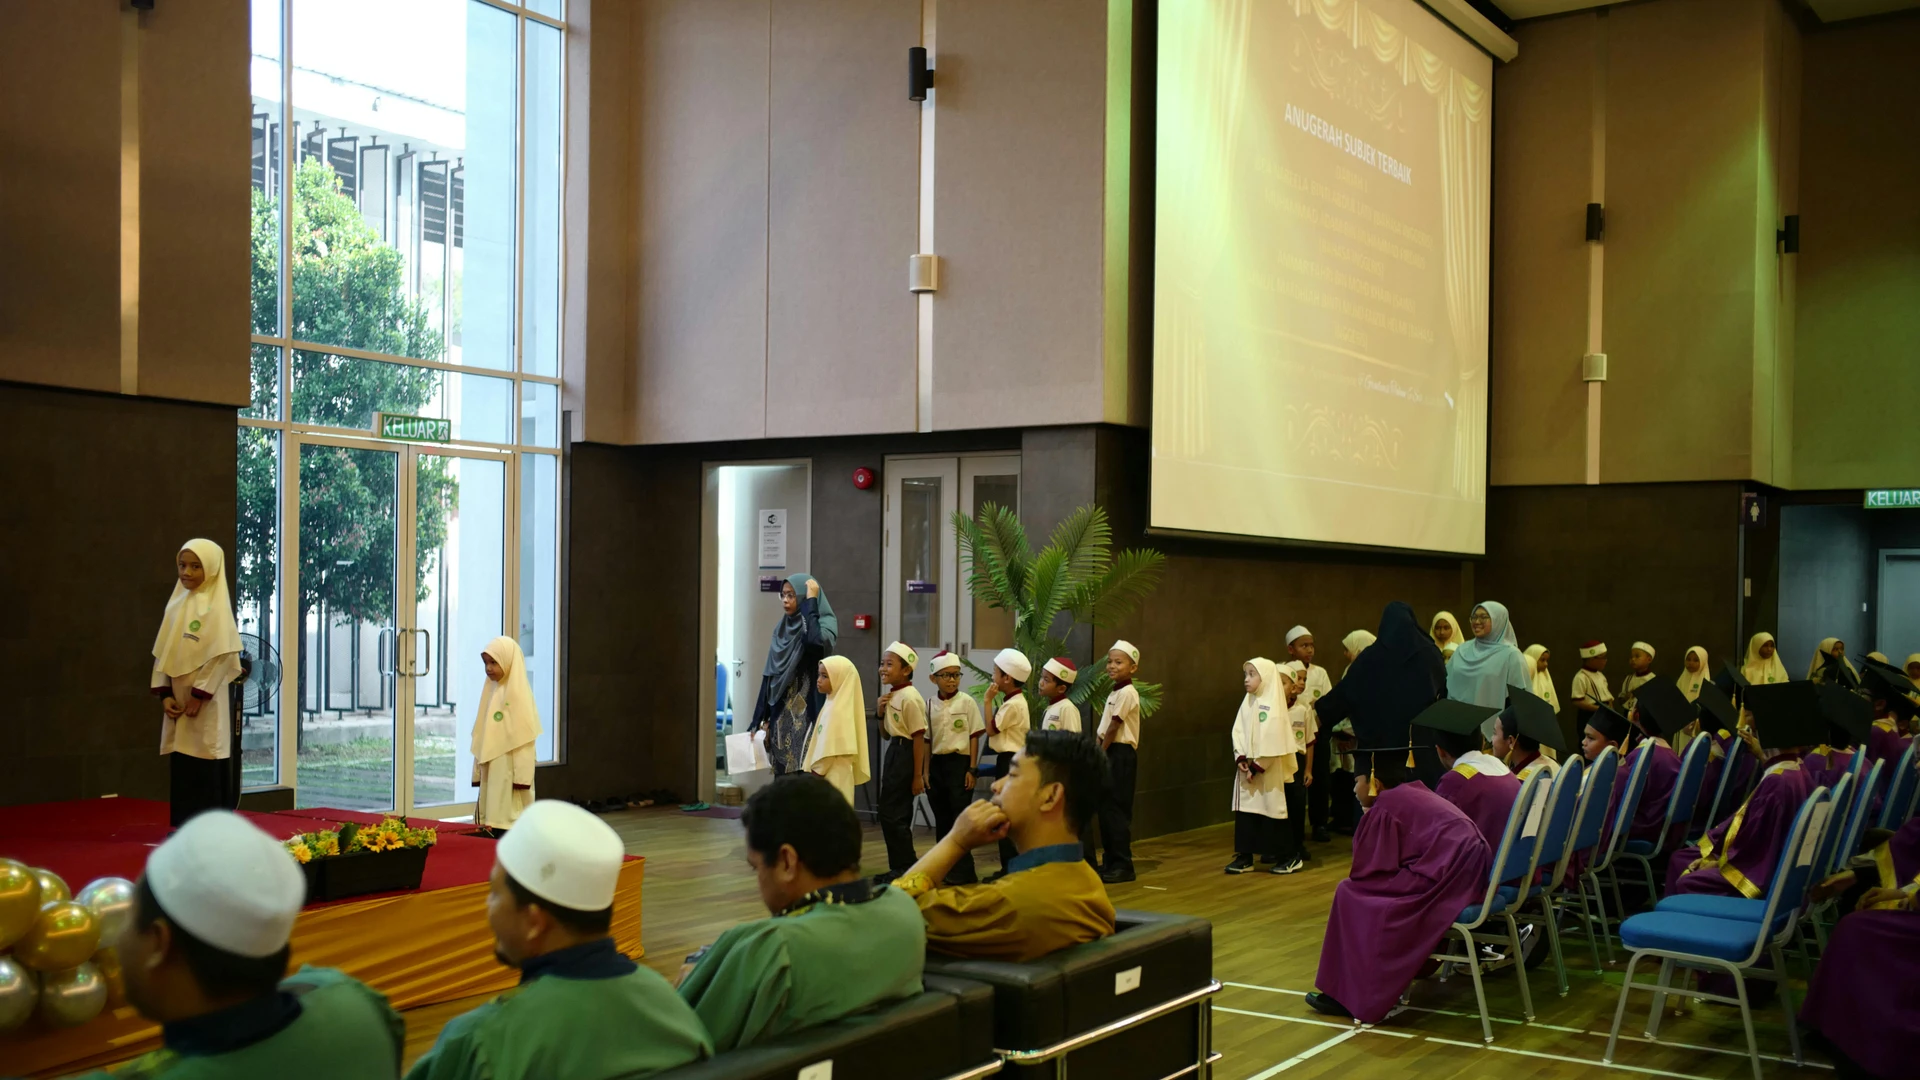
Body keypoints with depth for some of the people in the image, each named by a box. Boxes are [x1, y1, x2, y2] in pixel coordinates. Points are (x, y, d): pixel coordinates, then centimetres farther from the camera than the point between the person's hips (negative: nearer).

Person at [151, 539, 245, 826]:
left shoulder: (216, 607, -8)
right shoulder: (176, 603, 10)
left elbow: (223, 655, -14)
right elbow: (163, 652, 11)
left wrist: (199, 695, -16)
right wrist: (164, 693, 0)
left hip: (206, 703, -6)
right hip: (178, 701, 6)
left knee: (207, 771, -4)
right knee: (181, 770, 7)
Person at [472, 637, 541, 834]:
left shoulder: (518, 692, -9)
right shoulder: (492, 690, 12)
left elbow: (524, 737, -13)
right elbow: (482, 736, 14)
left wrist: (522, 776, -17)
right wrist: (478, 772, 13)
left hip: (509, 771, -7)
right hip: (491, 771, 7)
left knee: (509, 818, -7)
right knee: (494, 817, 7)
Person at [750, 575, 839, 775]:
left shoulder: (826, 623, -6)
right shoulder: (782, 629, 13)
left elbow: (814, 642, -31)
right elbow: (769, 674, 13)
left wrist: (811, 601, -20)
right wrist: (761, 717, 9)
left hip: (808, 713, -6)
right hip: (782, 714, 6)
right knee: (782, 774, 6)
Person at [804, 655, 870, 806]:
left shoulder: (837, 710, -17)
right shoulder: (833, 705, 13)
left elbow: (829, 750, -20)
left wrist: (813, 775, -14)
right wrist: (813, 772, 18)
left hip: (832, 779, -10)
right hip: (831, 778, 10)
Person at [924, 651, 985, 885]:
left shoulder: (967, 702, -5)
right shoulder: (930, 705, 4)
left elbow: (974, 737, -3)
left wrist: (972, 769, -8)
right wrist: (926, 770, 4)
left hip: (960, 762, -4)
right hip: (937, 763, 4)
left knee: (960, 816, -3)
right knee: (941, 818, 10)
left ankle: (963, 870, 2)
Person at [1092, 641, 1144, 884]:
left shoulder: (1126, 693, -14)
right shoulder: (1114, 692, 14)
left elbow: (1113, 727, -15)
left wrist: (1100, 753, -9)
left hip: (1121, 754, -9)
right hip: (1110, 753, 9)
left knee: (1116, 809, -6)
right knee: (1106, 808, 12)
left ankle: (1123, 865, 0)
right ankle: (1111, 861, 19)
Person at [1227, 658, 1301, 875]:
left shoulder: (1273, 704, -12)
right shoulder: (1247, 702, 10)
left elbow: (1273, 739, -17)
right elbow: (1238, 732, 7)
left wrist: (1258, 766, -16)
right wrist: (1240, 758, -7)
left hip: (1268, 770, -7)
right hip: (1246, 769, 7)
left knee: (1272, 809, -1)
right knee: (1244, 811, 5)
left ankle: (1290, 857, 10)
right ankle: (1244, 856, 11)